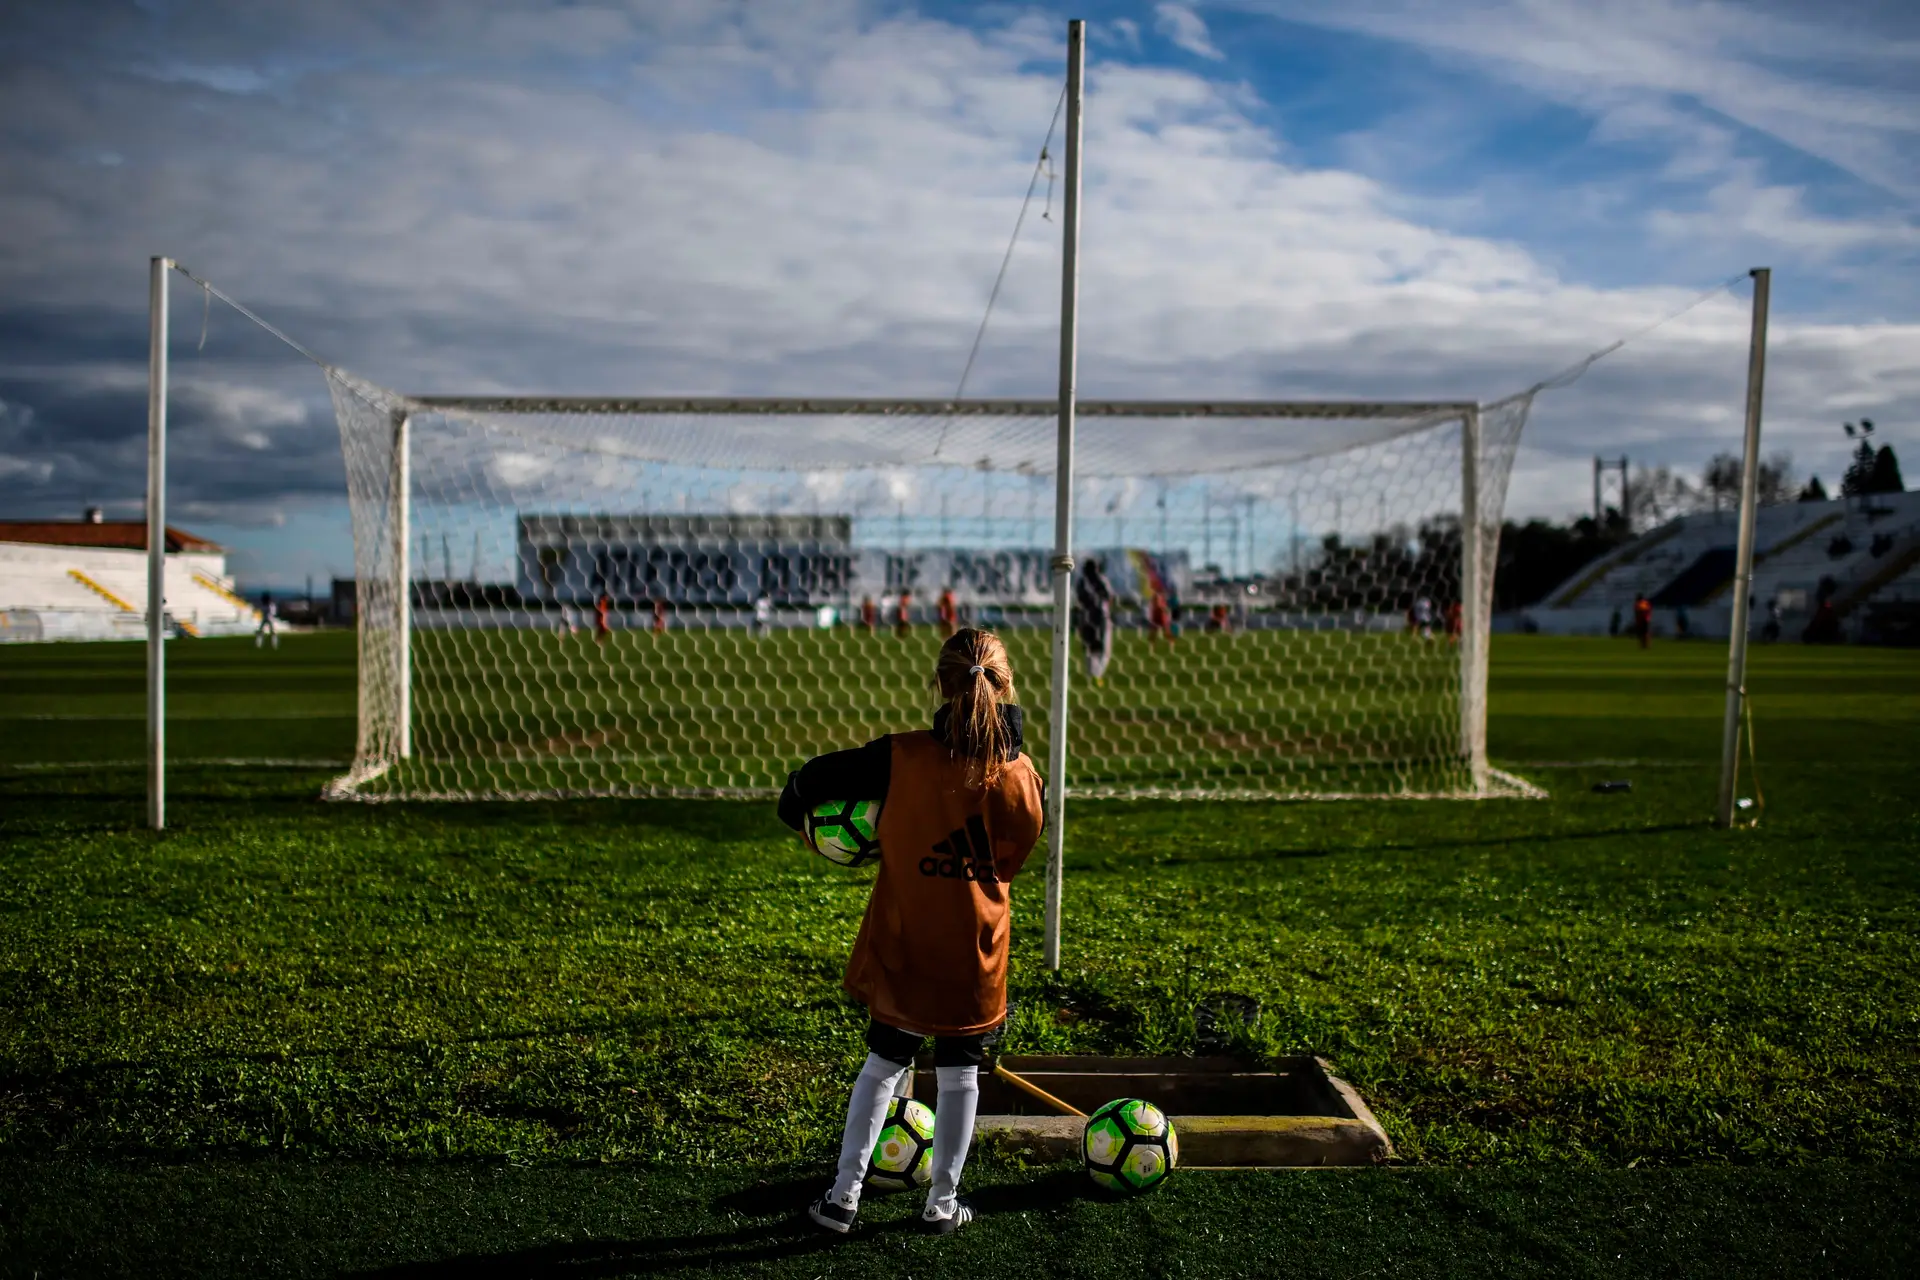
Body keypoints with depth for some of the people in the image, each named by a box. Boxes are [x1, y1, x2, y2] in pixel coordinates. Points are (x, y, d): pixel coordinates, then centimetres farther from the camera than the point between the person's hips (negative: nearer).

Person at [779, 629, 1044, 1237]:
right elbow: (1010, 860, 4)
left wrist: (799, 810, 11)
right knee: (959, 1074, 16)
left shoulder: (903, 757, -17)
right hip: (974, 957, 0)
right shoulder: (1022, 778, -11)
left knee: (884, 1064, 18)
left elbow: (814, 778, -9)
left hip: (901, 947, 0)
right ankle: (942, 1205, 27)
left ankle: (843, 1195, 22)